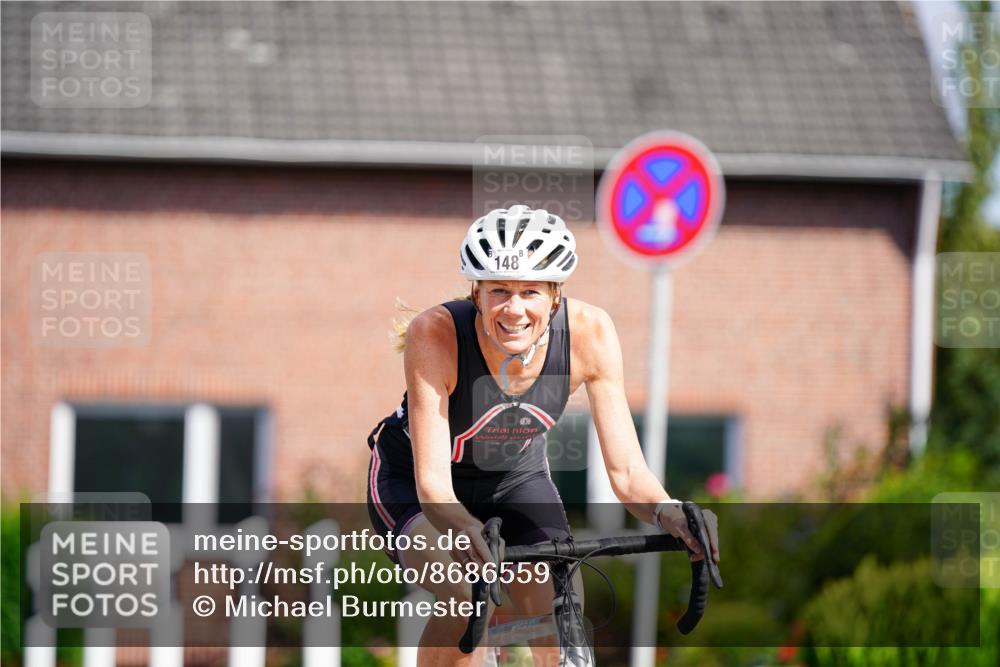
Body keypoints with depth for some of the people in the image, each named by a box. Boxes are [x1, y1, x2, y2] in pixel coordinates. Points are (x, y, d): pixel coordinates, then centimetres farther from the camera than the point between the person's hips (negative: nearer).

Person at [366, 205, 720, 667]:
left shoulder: (589, 333, -27)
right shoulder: (435, 333, -35)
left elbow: (626, 471, -24)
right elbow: (432, 484, -37)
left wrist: (666, 512, -47)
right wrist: (460, 527, -59)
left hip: (517, 475, 3)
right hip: (412, 476, -3)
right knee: (462, 599, -30)